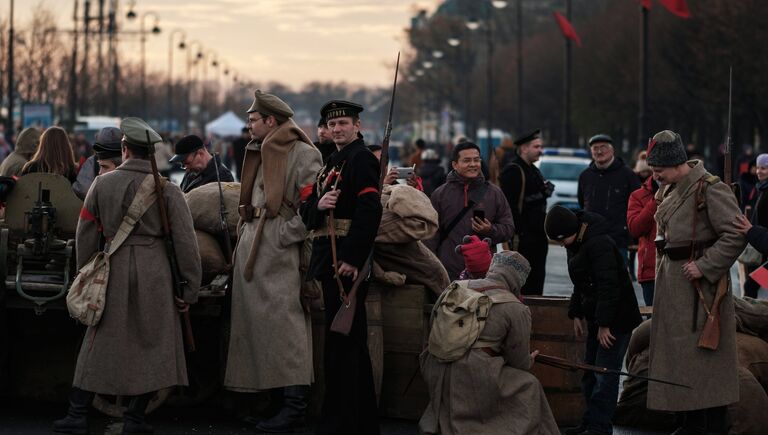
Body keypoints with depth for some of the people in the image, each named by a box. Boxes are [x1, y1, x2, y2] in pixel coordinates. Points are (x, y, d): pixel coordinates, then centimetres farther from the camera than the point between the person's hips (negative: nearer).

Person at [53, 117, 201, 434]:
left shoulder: (102, 184, 2)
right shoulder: (167, 190, -3)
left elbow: (86, 234, 8)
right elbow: (185, 241, -6)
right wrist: (190, 289, 0)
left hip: (113, 267, 2)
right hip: (155, 273, -2)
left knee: (99, 343, 10)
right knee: (152, 344, 8)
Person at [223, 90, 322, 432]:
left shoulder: (304, 155, -8)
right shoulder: (258, 154, 20)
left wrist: (283, 235, -17)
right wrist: (247, 234, 16)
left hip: (279, 251, -9)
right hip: (252, 250, 9)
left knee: (283, 323, -11)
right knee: (257, 322, 9)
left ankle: (294, 407, -10)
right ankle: (277, 402, 15)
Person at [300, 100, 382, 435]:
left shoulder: (361, 159, -9)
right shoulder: (332, 162, 20)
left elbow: (370, 211, -21)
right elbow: (306, 212, 16)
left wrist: (353, 260, -25)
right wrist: (318, 205, -8)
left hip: (347, 264, -10)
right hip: (329, 264, 10)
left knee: (341, 345, -8)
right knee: (354, 345, 14)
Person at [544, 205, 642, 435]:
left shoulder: (599, 244, -22)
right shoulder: (576, 244, 9)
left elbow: (608, 286, -25)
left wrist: (604, 324, -23)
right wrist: (577, 314, 17)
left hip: (616, 319, -10)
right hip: (596, 318, 10)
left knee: (604, 373, -8)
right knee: (590, 372, 14)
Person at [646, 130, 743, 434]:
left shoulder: (710, 189, -15)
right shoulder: (669, 191, 12)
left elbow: (736, 235, -20)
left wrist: (704, 266, -22)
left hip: (699, 283, -9)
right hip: (671, 281, 9)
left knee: (704, 354, -5)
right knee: (678, 352, 13)